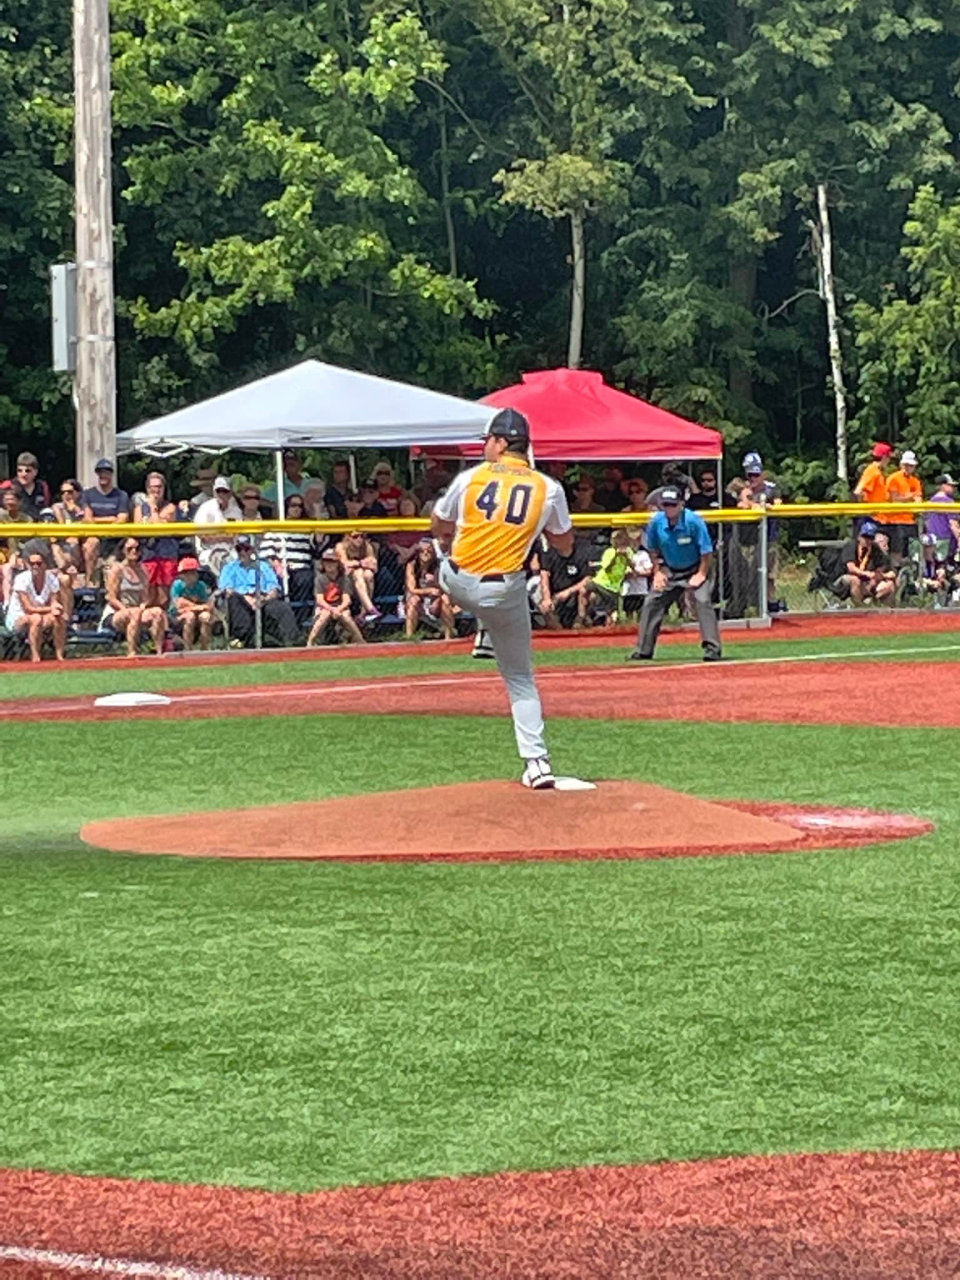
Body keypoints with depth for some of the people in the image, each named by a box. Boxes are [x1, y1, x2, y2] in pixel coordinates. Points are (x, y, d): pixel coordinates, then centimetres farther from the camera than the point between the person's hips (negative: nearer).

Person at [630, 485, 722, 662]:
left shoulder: (694, 521, -24)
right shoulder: (656, 523, -12)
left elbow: (707, 551, -19)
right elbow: (652, 549, 6)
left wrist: (701, 574, -21)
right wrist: (657, 572, 1)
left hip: (696, 569, -5)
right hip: (670, 570, 5)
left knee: (703, 601, -23)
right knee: (651, 603, 2)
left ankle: (713, 648, -21)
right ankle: (643, 650, 12)